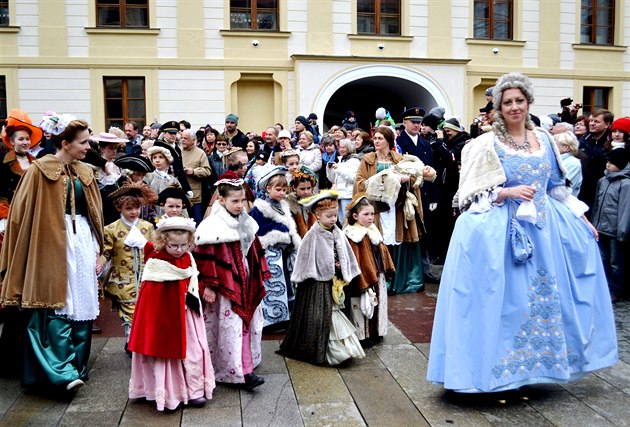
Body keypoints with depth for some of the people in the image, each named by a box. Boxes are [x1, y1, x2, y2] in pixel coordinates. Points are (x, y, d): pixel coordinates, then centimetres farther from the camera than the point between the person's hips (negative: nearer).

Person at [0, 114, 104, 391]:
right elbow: (22, 214, -4)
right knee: (58, 306, -9)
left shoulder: (84, 172, 13)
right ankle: (63, 371, -7)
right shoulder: (39, 171, -5)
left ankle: (79, 366, 16)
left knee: (83, 305, 6)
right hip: (54, 245, -6)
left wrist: (98, 251, 12)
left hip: (83, 240, 6)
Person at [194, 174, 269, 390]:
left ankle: (248, 363, 26)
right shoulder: (213, 226, -15)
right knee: (232, 326, -5)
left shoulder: (246, 223, 8)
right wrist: (208, 286, -17)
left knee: (249, 323, 13)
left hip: (246, 282, 8)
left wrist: (260, 277, 19)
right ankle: (242, 372, -2)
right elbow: (206, 258, -16)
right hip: (226, 285, -8)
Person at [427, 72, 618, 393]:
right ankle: (501, 366, 10)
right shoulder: (487, 145, -5)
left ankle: (542, 361, 25)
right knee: (509, 299, -4)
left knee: (547, 296, 8)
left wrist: (582, 218, 15)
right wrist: (508, 192, -20)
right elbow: (473, 195, -7)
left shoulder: (543, 139, 10)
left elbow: (557, 187, 17)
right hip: (504, 230, -5)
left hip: (546, 228, 5)